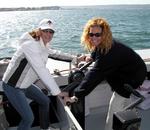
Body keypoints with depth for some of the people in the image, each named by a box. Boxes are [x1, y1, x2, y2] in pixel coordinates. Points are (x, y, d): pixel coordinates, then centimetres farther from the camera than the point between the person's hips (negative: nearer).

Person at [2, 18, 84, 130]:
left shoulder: (43, 45, 2)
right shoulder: (31, 44, -26)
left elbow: (55, 53, 20)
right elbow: (42, 70, -32)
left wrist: (74, 58, 15)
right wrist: (57, 91, -30)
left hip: (25, 84, 9)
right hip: (13, 86, -9)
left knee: (45, 101, 19)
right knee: (29, 118, -9)